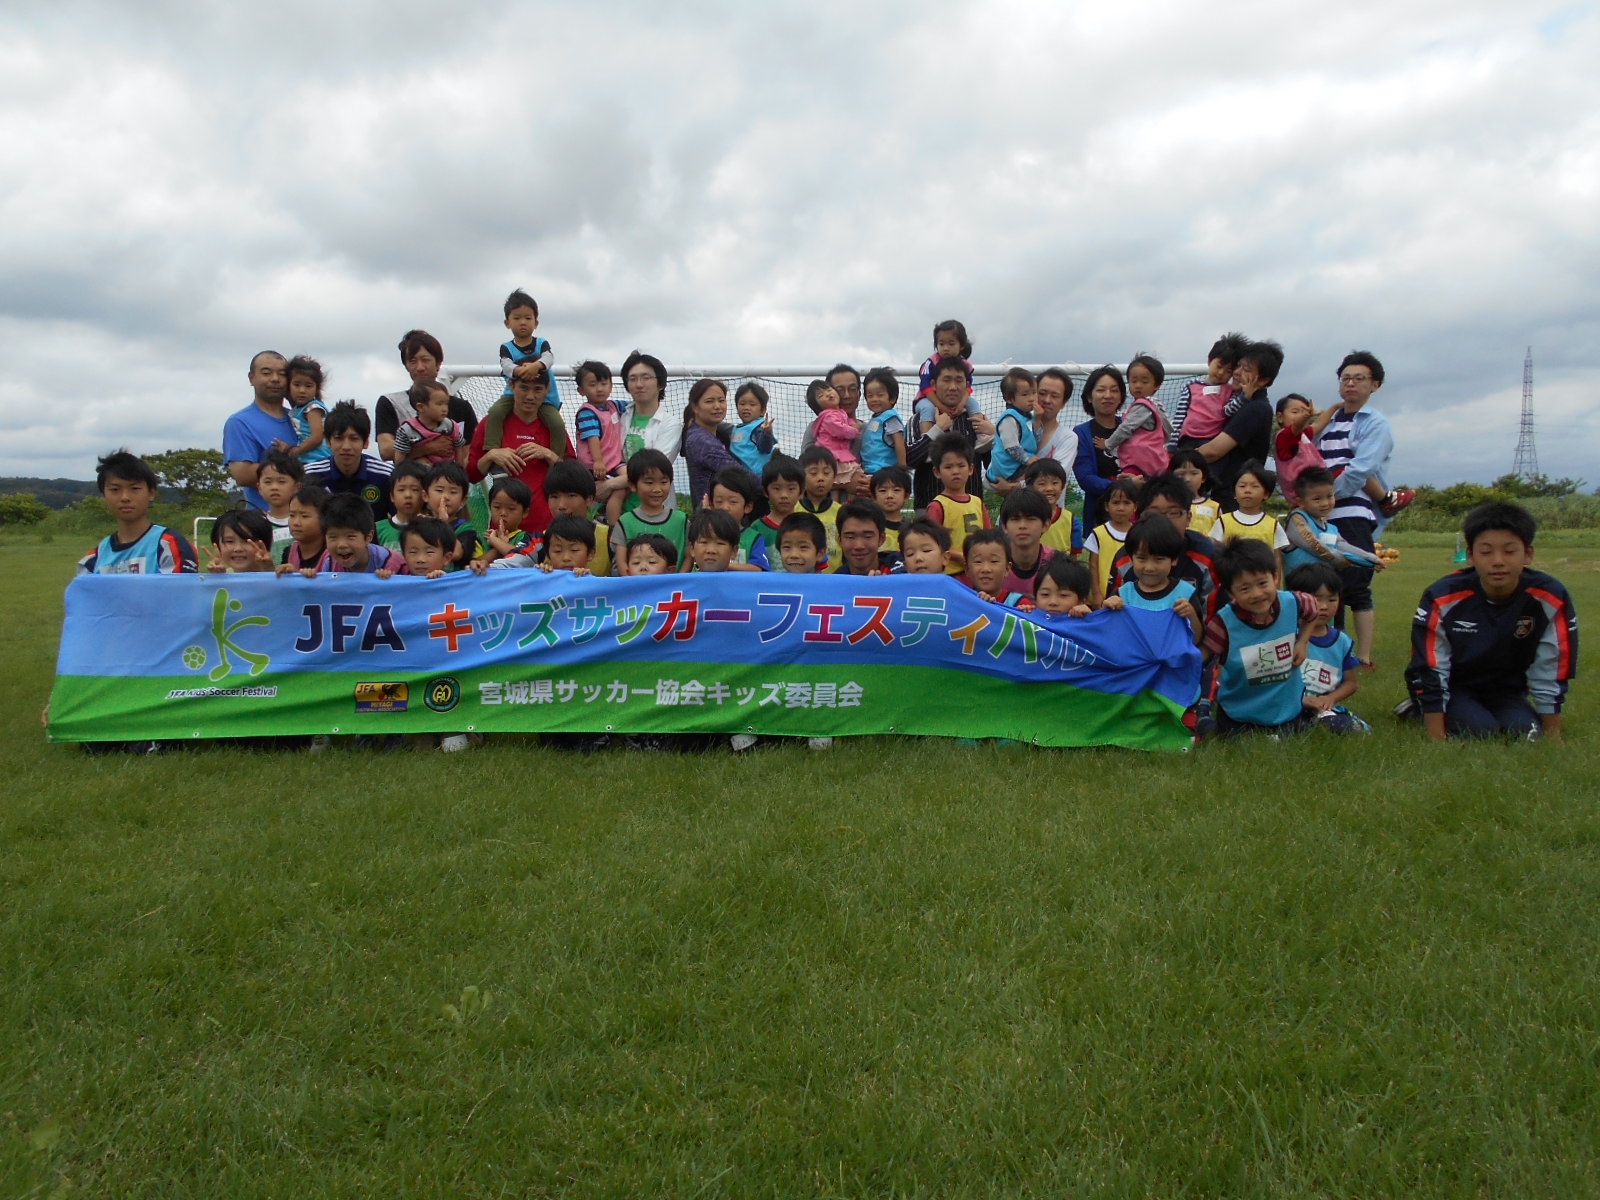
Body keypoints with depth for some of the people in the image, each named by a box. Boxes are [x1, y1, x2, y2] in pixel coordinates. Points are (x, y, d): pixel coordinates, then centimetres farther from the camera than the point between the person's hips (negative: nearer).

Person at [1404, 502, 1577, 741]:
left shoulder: (1550, 599, -19)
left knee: (1525, 731, -21)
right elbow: (1430, 671, -24)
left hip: (1506, 691, 3)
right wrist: (1436, 739, -24)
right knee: (1481, 730, -26)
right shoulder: (1443, 599, -26)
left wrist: (1552, 736, -7)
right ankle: (1424, 708, 5)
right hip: (1452, 688, -3)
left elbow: (1552, 673, -12)